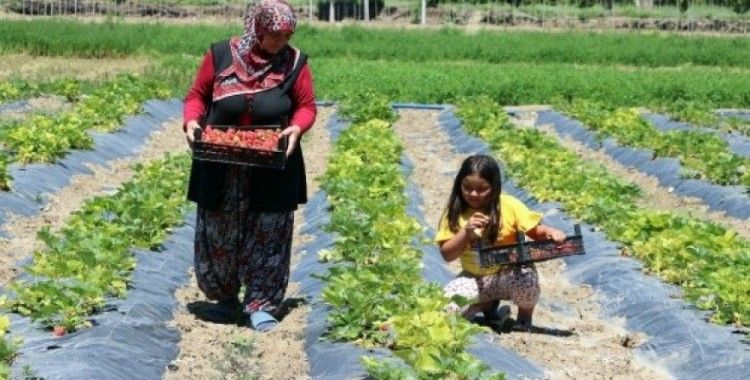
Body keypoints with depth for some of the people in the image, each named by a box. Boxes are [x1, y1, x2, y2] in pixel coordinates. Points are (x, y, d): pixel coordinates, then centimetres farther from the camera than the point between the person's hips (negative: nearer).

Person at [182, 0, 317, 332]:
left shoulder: (295, 62, -4)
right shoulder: (220, 55, -4)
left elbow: (306, 106, 2)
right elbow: (197, 95, 5)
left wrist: (297, 128, -18)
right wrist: (192, 122, -14)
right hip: (221, 169, 1)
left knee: (268, 237, 2)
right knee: (219, 235, 11)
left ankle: (261, 306, 11)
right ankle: (224, 296, 30)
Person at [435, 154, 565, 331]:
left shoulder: (508, 206, -10)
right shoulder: (455, 213, -5)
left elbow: (536, 231, -7)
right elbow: (447, 255, -8)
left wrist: (550, 232, -30)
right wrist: (466, 232, -22)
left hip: (508, 274, -2)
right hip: (475, 278, 2)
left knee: (526, 278, -36)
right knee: (448, 305, -23)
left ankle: (525, 316, 0)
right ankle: (489, 305, 10)